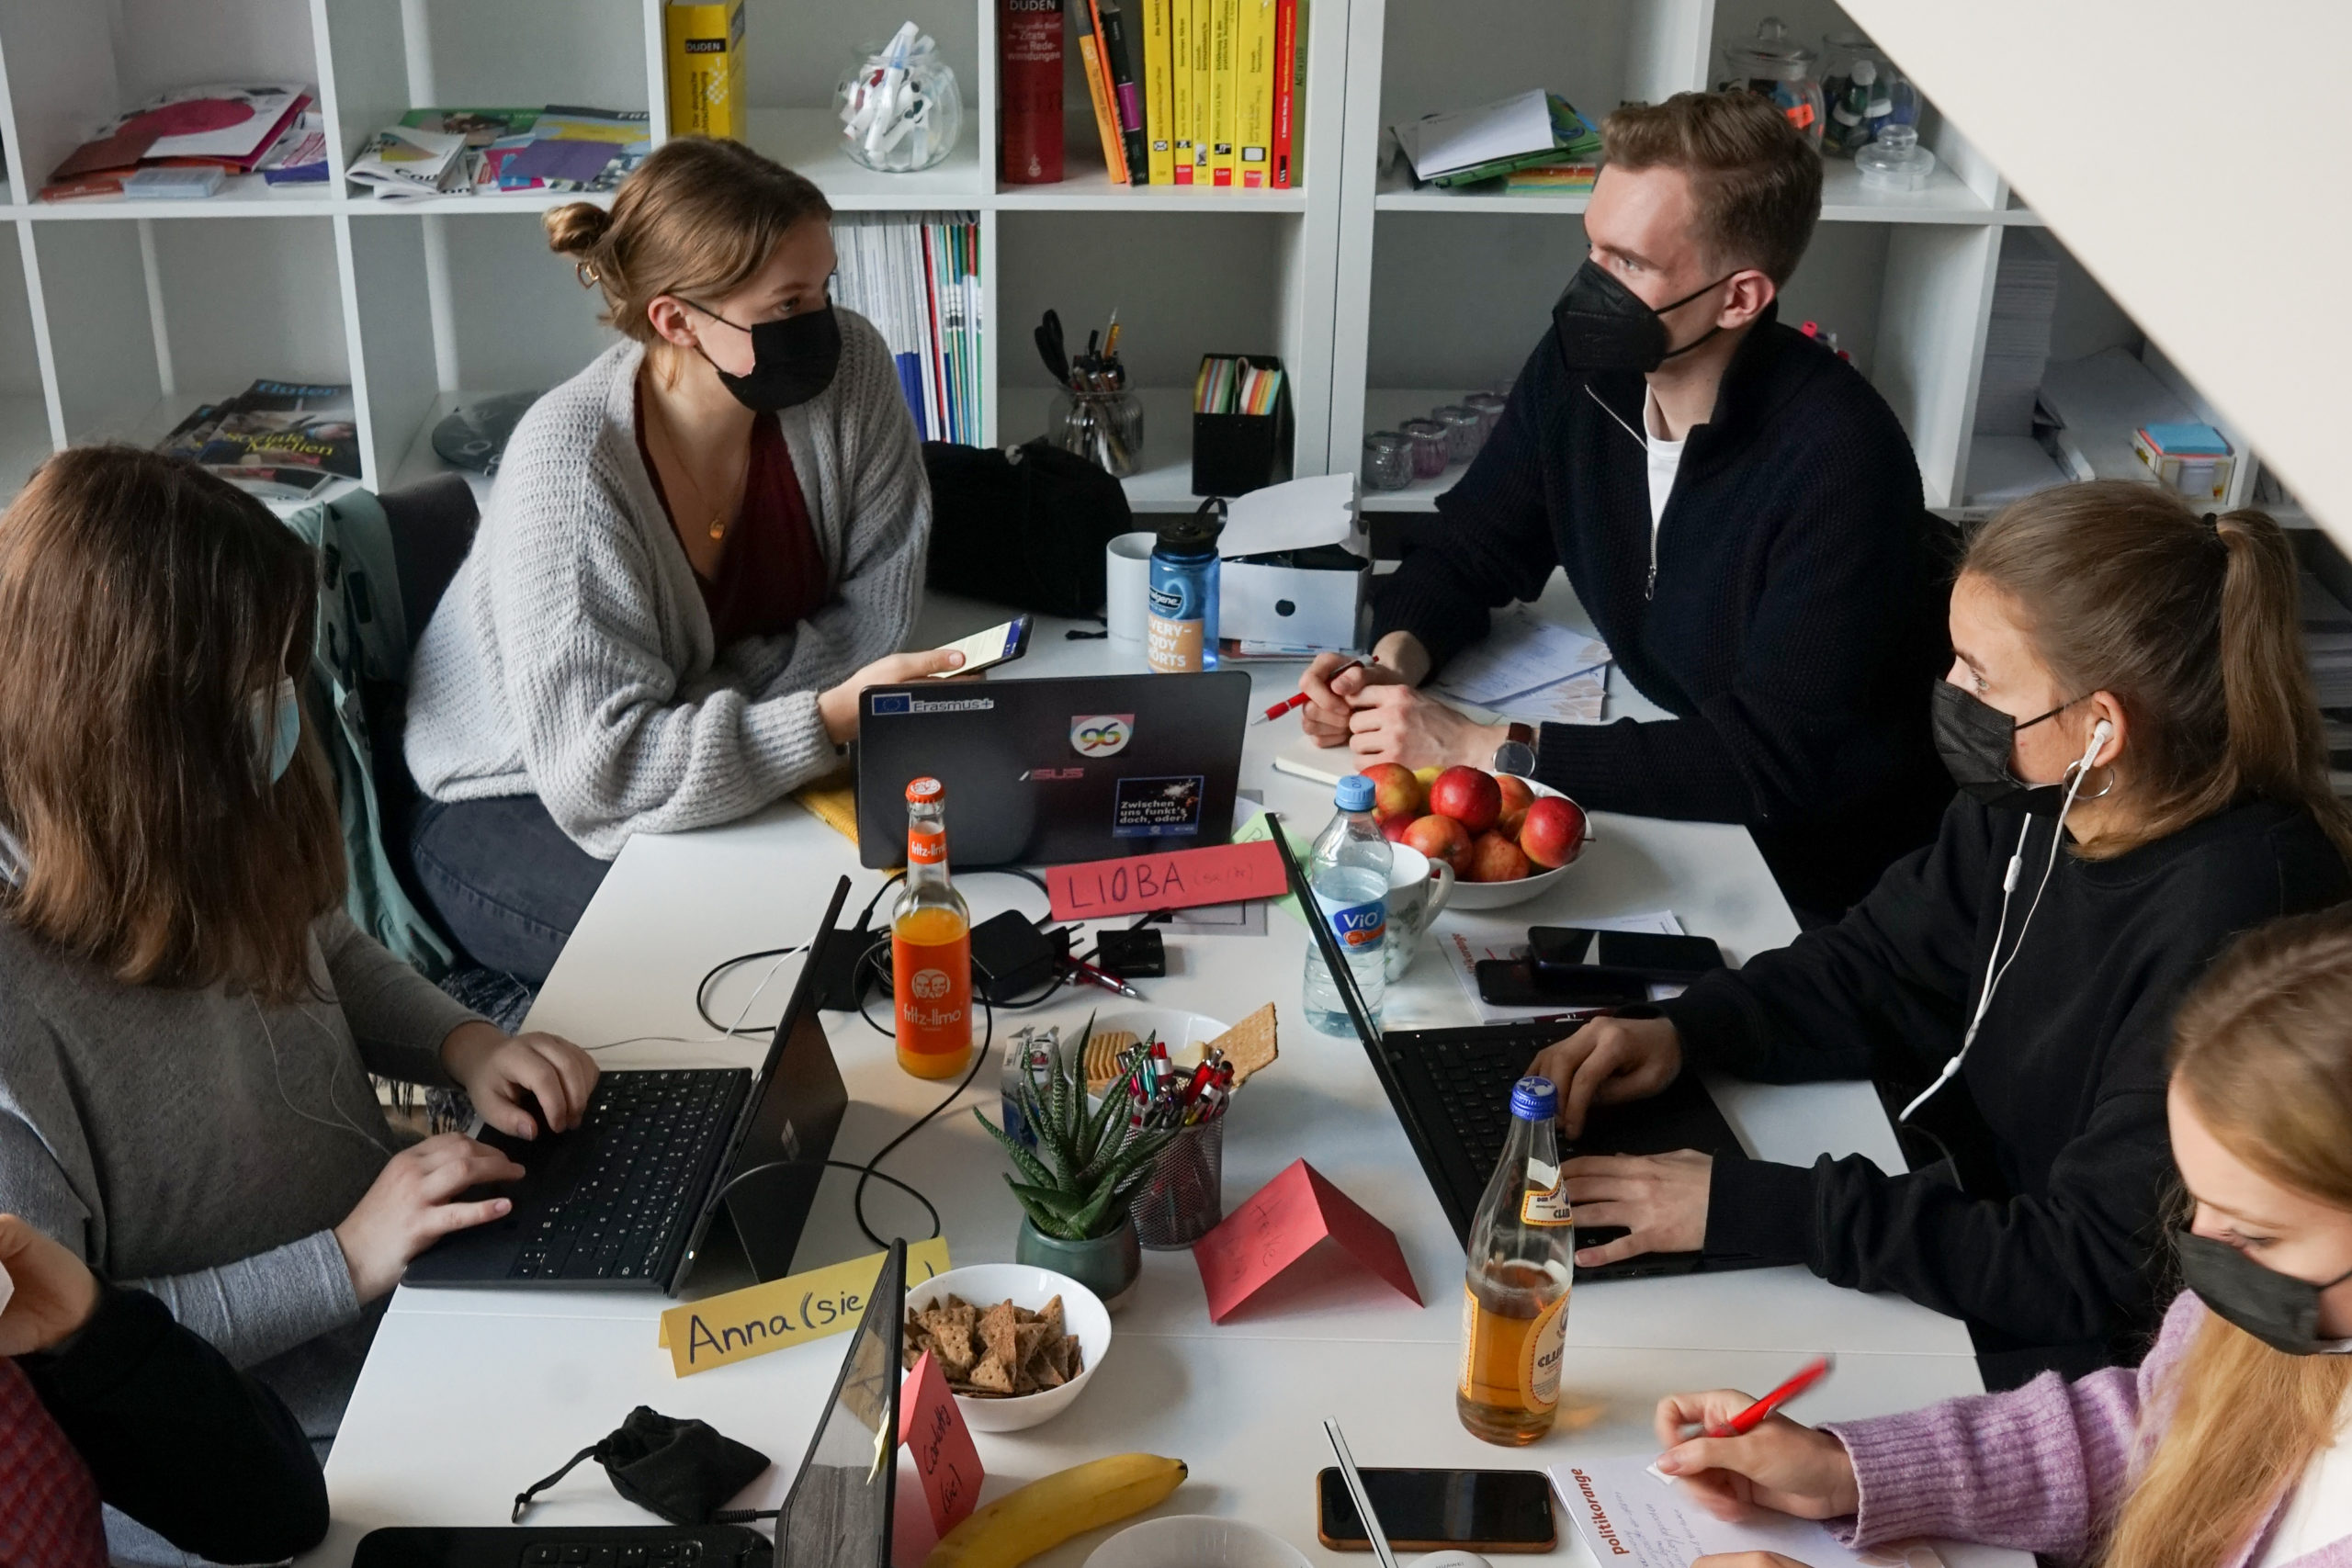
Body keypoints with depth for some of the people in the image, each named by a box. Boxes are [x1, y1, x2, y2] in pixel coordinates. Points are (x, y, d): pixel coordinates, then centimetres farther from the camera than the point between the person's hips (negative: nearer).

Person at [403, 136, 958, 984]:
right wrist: (834, 715, -40)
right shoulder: (571, 463, -28)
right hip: (521, 807, -5)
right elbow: (601, 771, -32)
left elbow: (871, 616, -10)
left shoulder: (849, 367, -14)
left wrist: (693, 707, -22)